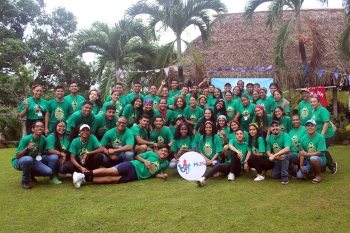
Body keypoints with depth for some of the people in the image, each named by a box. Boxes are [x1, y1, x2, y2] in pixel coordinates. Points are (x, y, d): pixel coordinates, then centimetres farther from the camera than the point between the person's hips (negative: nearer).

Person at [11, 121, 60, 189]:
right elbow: (17, 156, -23)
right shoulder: (25, 139, -23)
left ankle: (31, 174, 8)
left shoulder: (43, 138, -8)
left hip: (35, 161, 6)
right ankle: (25, 181, -12)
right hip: (19, 162, -5)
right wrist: (27, 148, -37)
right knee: (28, 159, -41)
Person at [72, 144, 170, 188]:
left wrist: (162, 176, 0)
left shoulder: (165, 164, 16)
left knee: (109, 179, -17)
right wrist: (145, 161, -8)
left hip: (134, 176, 1)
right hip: (132, 166, -1)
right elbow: (137, 156, 10)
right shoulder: (152, 154, 8)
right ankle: (83, 174, -18)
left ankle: (85, 179, -20)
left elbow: (155, 173, 20)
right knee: (109, 171, -21)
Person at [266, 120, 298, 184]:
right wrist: (277, 157, -33)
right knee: (274, 176, -6)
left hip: (292, 155, -5)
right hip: (278, 160, 5)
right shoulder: (269, 138, -7)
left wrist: (274, 155, -42)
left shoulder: (285, 135, -21)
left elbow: (287, 149, -36)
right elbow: (268, 152, -12)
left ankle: (285, 178, -25)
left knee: (284, 155, -38)